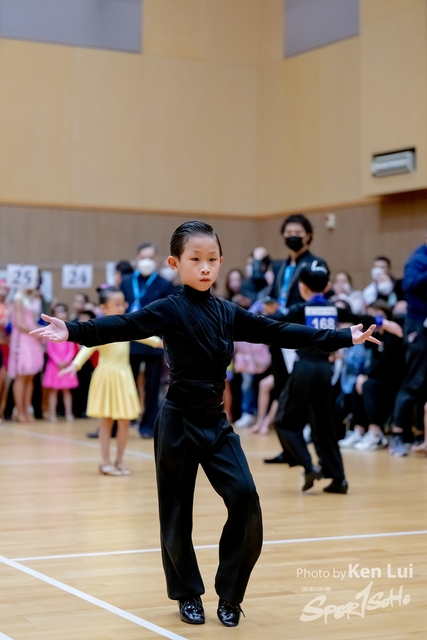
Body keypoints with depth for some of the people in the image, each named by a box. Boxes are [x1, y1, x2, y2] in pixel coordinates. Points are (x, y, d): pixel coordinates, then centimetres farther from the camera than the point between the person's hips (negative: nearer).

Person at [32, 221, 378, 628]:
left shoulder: (228, 313, 7)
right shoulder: (169, 311, -8)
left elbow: (281, 333, 12)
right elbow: (124, 326, -23)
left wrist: (345, 338, 14)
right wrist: (74, 332, -41)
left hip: (216, 421, 4)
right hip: (178, 421, -4)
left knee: (244, 497, -7)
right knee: (176, 509, 4)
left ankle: (229, 595, 8)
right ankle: (188, 595, 24)